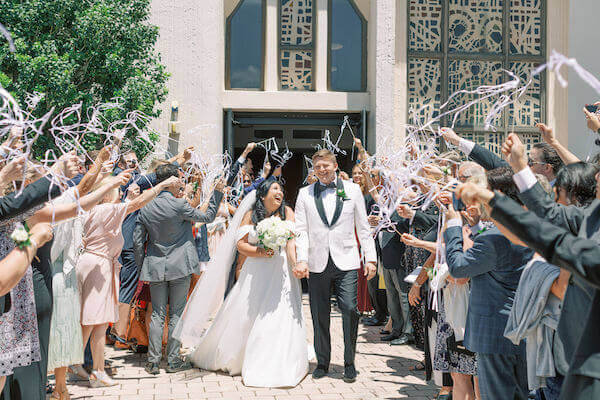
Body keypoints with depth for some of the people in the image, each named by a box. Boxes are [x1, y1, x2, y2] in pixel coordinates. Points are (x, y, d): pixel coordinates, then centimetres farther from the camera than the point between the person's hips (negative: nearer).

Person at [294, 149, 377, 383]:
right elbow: (301, 230, 3)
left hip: (346, 263, -1)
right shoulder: (305, 194, 8)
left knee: (350, 309, -8)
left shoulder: (352, 190, 7)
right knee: (319, 315, 7)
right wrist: (302, 260, -9)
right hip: (317, 264, 1)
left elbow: (363, 227, 8)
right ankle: (322, 362, 21)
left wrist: (370, 258, 3)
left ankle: (349, 363, 7)